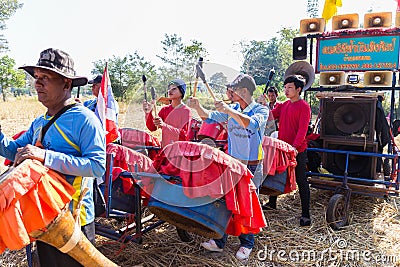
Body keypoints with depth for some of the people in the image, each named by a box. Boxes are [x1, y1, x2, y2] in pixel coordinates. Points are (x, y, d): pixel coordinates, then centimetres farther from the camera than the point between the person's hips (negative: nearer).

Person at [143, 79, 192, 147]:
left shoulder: (186, 111, -3)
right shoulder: (165, 109, 12)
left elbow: (184, 135, -13)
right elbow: (152, 128, 2)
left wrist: (164, 125, -24)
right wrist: (148, 113, -15)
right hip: (165, 148, 4)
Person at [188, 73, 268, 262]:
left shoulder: (261, 110, -9)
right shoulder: (232, 109, 7)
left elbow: (252, 124, -30)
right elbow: (209, 117, 9)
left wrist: (229, 111, -35)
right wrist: (198, 107, -10)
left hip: (252, 167, -5)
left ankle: (246, 245, 22)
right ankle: (219, 241, 20)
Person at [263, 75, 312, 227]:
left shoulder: (304, 106, -10)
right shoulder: (284, 105, 12)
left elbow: (302, 130, -19)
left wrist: (295, 146, -30)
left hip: (297, 151, -7)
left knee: (301, 181, 1)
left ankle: (305, 214, 9)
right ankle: (272, 203, 38)